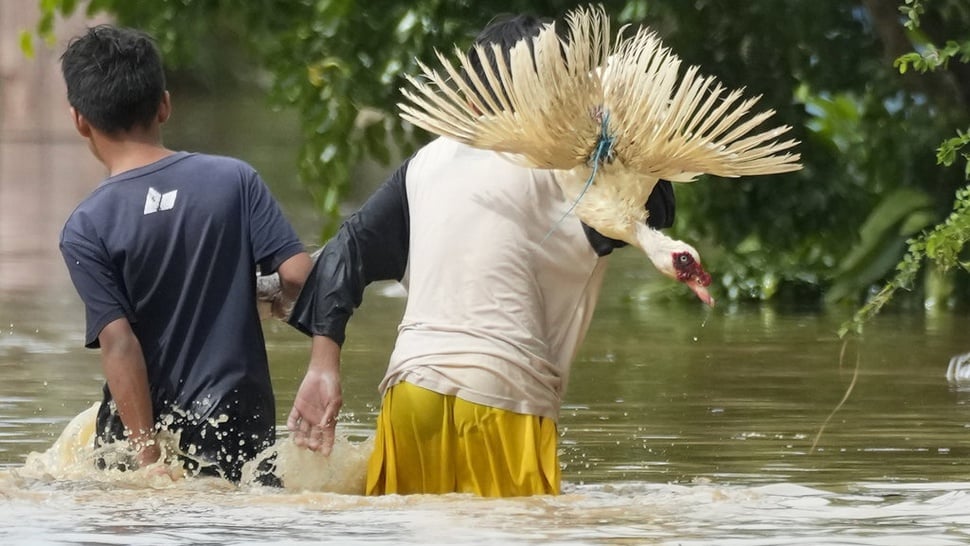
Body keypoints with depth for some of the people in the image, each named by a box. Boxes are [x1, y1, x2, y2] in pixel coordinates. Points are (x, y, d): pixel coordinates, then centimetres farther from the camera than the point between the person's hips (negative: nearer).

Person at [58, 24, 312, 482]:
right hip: (240, 419, 2)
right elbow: (299, 277, -5)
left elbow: (119, 345, -11)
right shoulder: (234, 180, 0)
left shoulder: (85, 229, -5)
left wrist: (148, 459, -13)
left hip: (142, 424, -1)